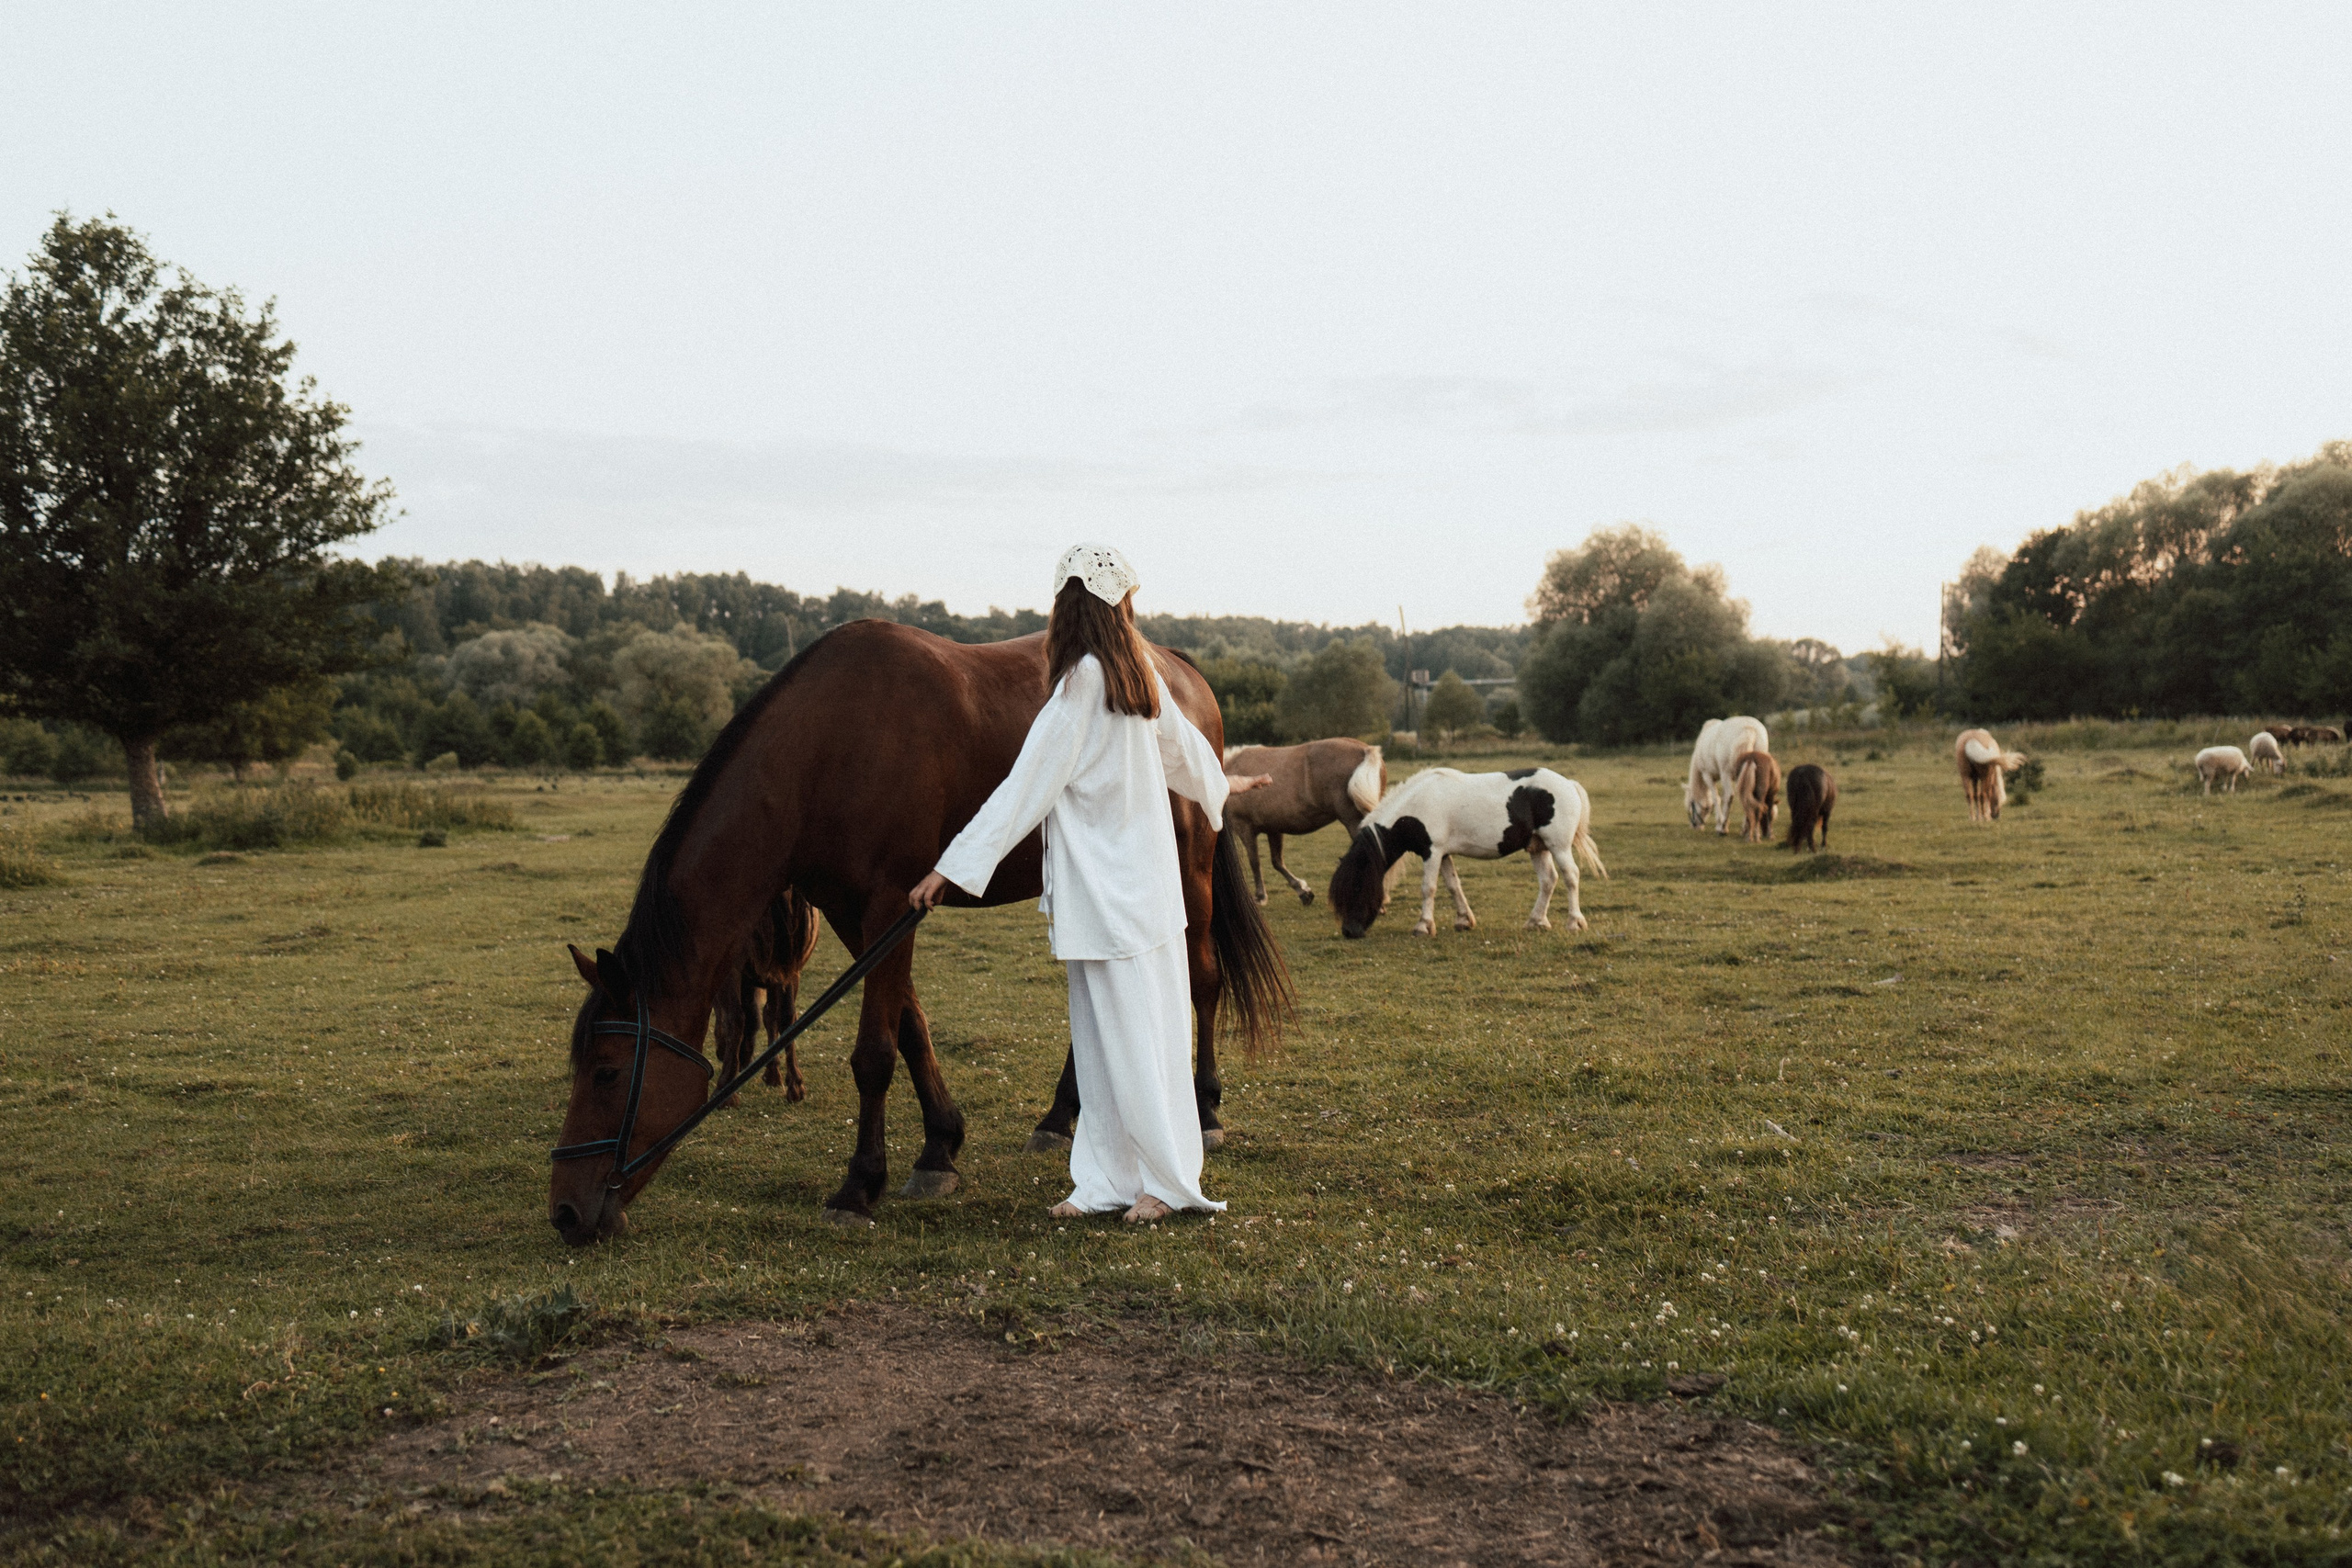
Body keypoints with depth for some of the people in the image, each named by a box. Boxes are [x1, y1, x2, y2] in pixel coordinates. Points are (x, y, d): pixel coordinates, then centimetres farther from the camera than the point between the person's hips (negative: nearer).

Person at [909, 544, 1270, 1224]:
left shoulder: (1081, 682, -17)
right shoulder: (1140, 674, 6)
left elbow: (1028, 786, -18)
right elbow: (1183, 744, 25)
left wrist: (953, 867, -16)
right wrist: (1219, 785, 48)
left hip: (1105, 887, -8)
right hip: (1146, 877, 8)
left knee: (1130, 1029, -1)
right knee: (1103, 1032, 11)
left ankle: (1169, 1180, 8)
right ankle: (1106, 1180, 16)